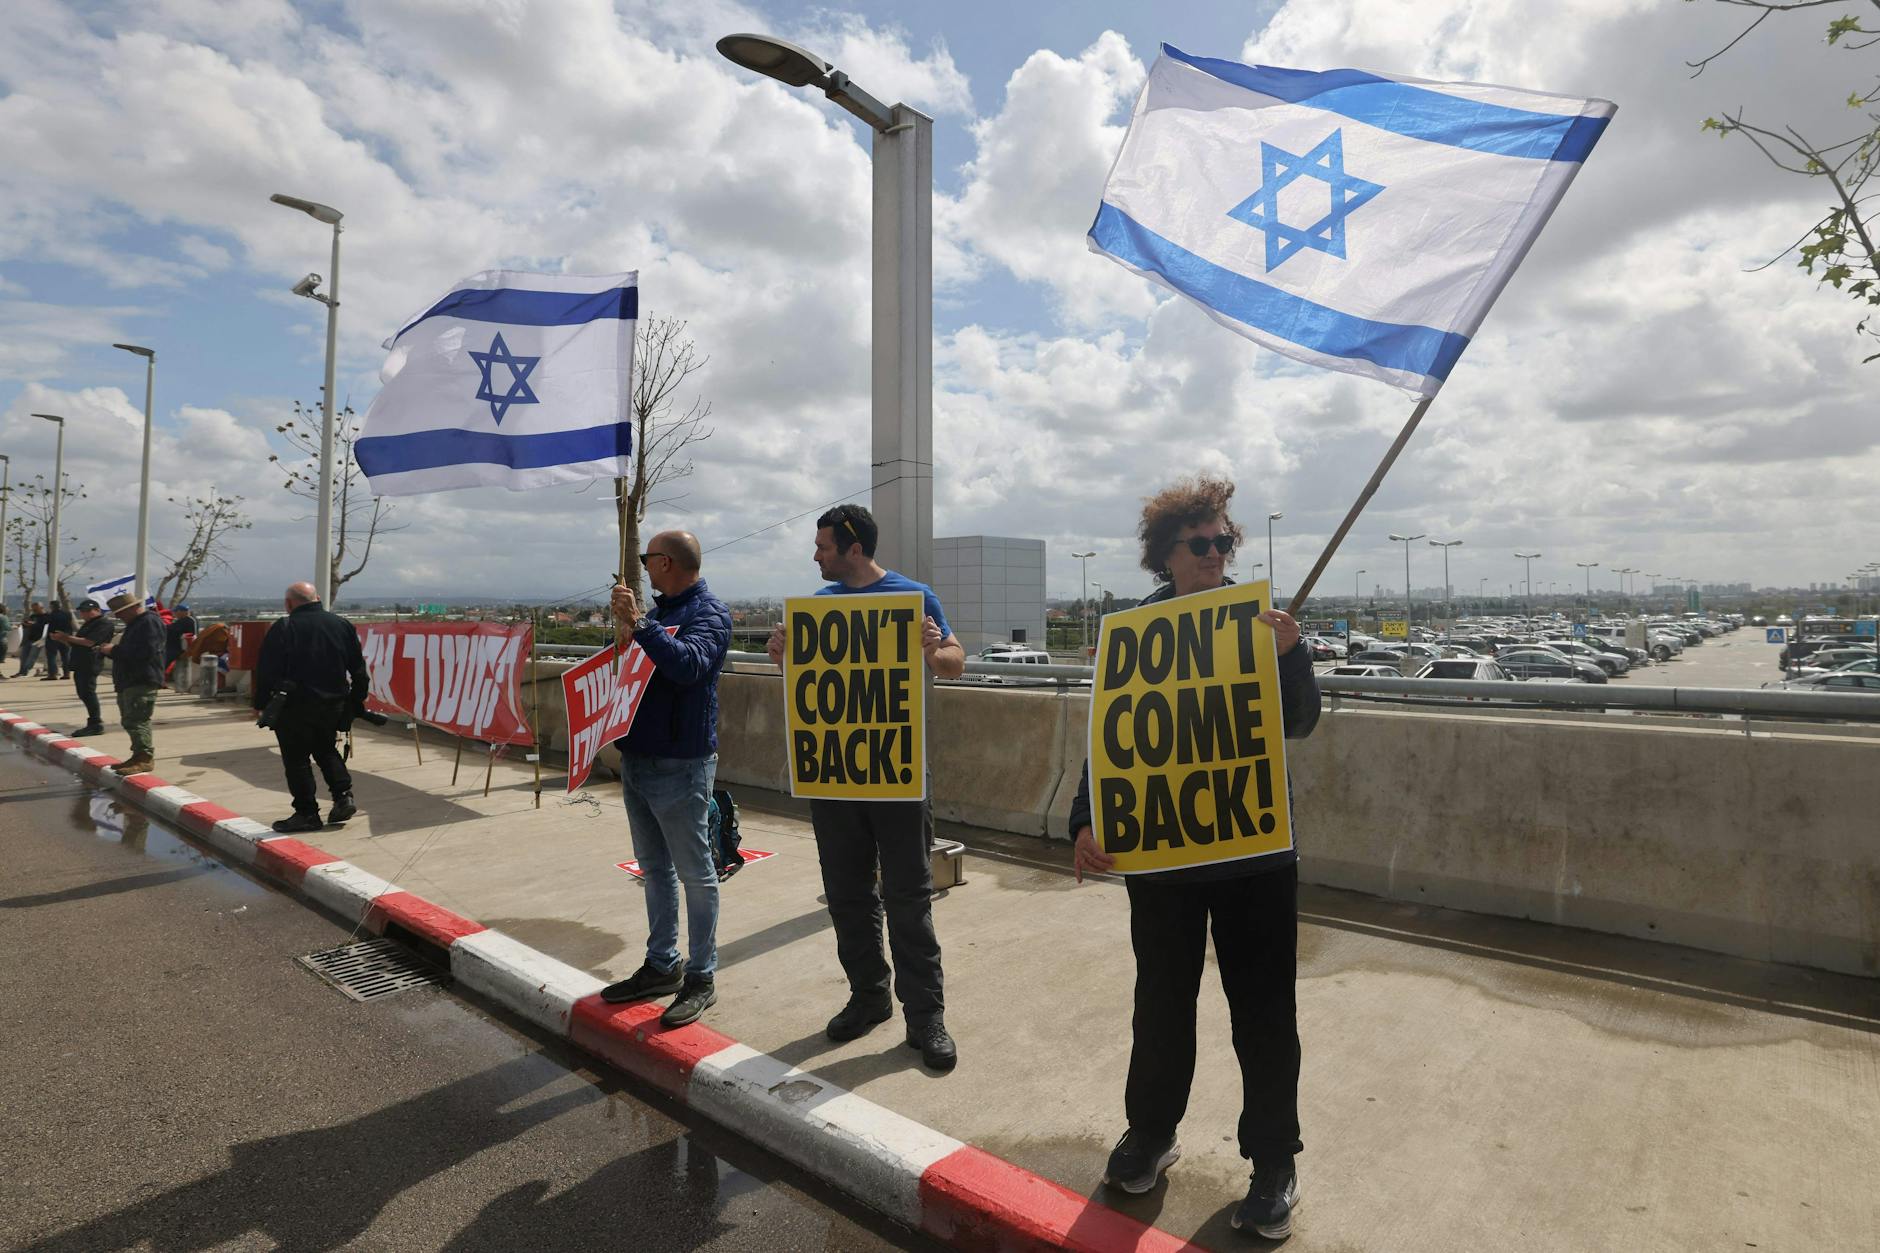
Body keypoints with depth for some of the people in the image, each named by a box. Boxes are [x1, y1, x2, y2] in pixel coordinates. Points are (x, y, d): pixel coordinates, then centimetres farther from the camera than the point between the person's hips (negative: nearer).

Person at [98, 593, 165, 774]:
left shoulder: (149, 622, -12)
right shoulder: (135, 624, 22)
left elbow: (146, 652, -23)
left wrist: (115, 650, -14)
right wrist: (111, 649, 10)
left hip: (142, 682, -11)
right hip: (128, 682, 11)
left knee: (136, 721, -13)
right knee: (129, 720, 13)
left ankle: (145, 758, -10)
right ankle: (139, 756, 18)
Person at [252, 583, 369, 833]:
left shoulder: (283, 628, -9)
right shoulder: (342, 625, 5)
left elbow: (266, 670, -8)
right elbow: (359, 669, 9)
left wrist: (260, 704, 2)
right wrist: (357, 699, 17)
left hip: (296, 706, -5)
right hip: (334, 703, 5)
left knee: (296, 759, 5)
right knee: (326, 749, 22)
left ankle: (307, 813, 7)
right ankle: (344, 796, 10)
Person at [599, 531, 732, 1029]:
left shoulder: (708, 612, -11)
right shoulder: (655, 612, 15)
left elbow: (689, 664, -31)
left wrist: (638, 624, -33)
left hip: (680, 765, -9)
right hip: (637, 759, 9)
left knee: (695, 874, 2)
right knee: (655, 870, 17)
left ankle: (701, 977, 13)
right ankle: (661, 965, 30)